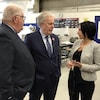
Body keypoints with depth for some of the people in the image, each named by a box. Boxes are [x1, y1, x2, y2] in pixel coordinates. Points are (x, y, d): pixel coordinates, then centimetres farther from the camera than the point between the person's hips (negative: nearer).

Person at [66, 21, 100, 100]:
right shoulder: (77, 42, 2)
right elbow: (71, 56, 12)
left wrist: (82, 66, -23)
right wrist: (69, 62, -10)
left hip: (86, 81, -5)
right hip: (72, 78, 5)